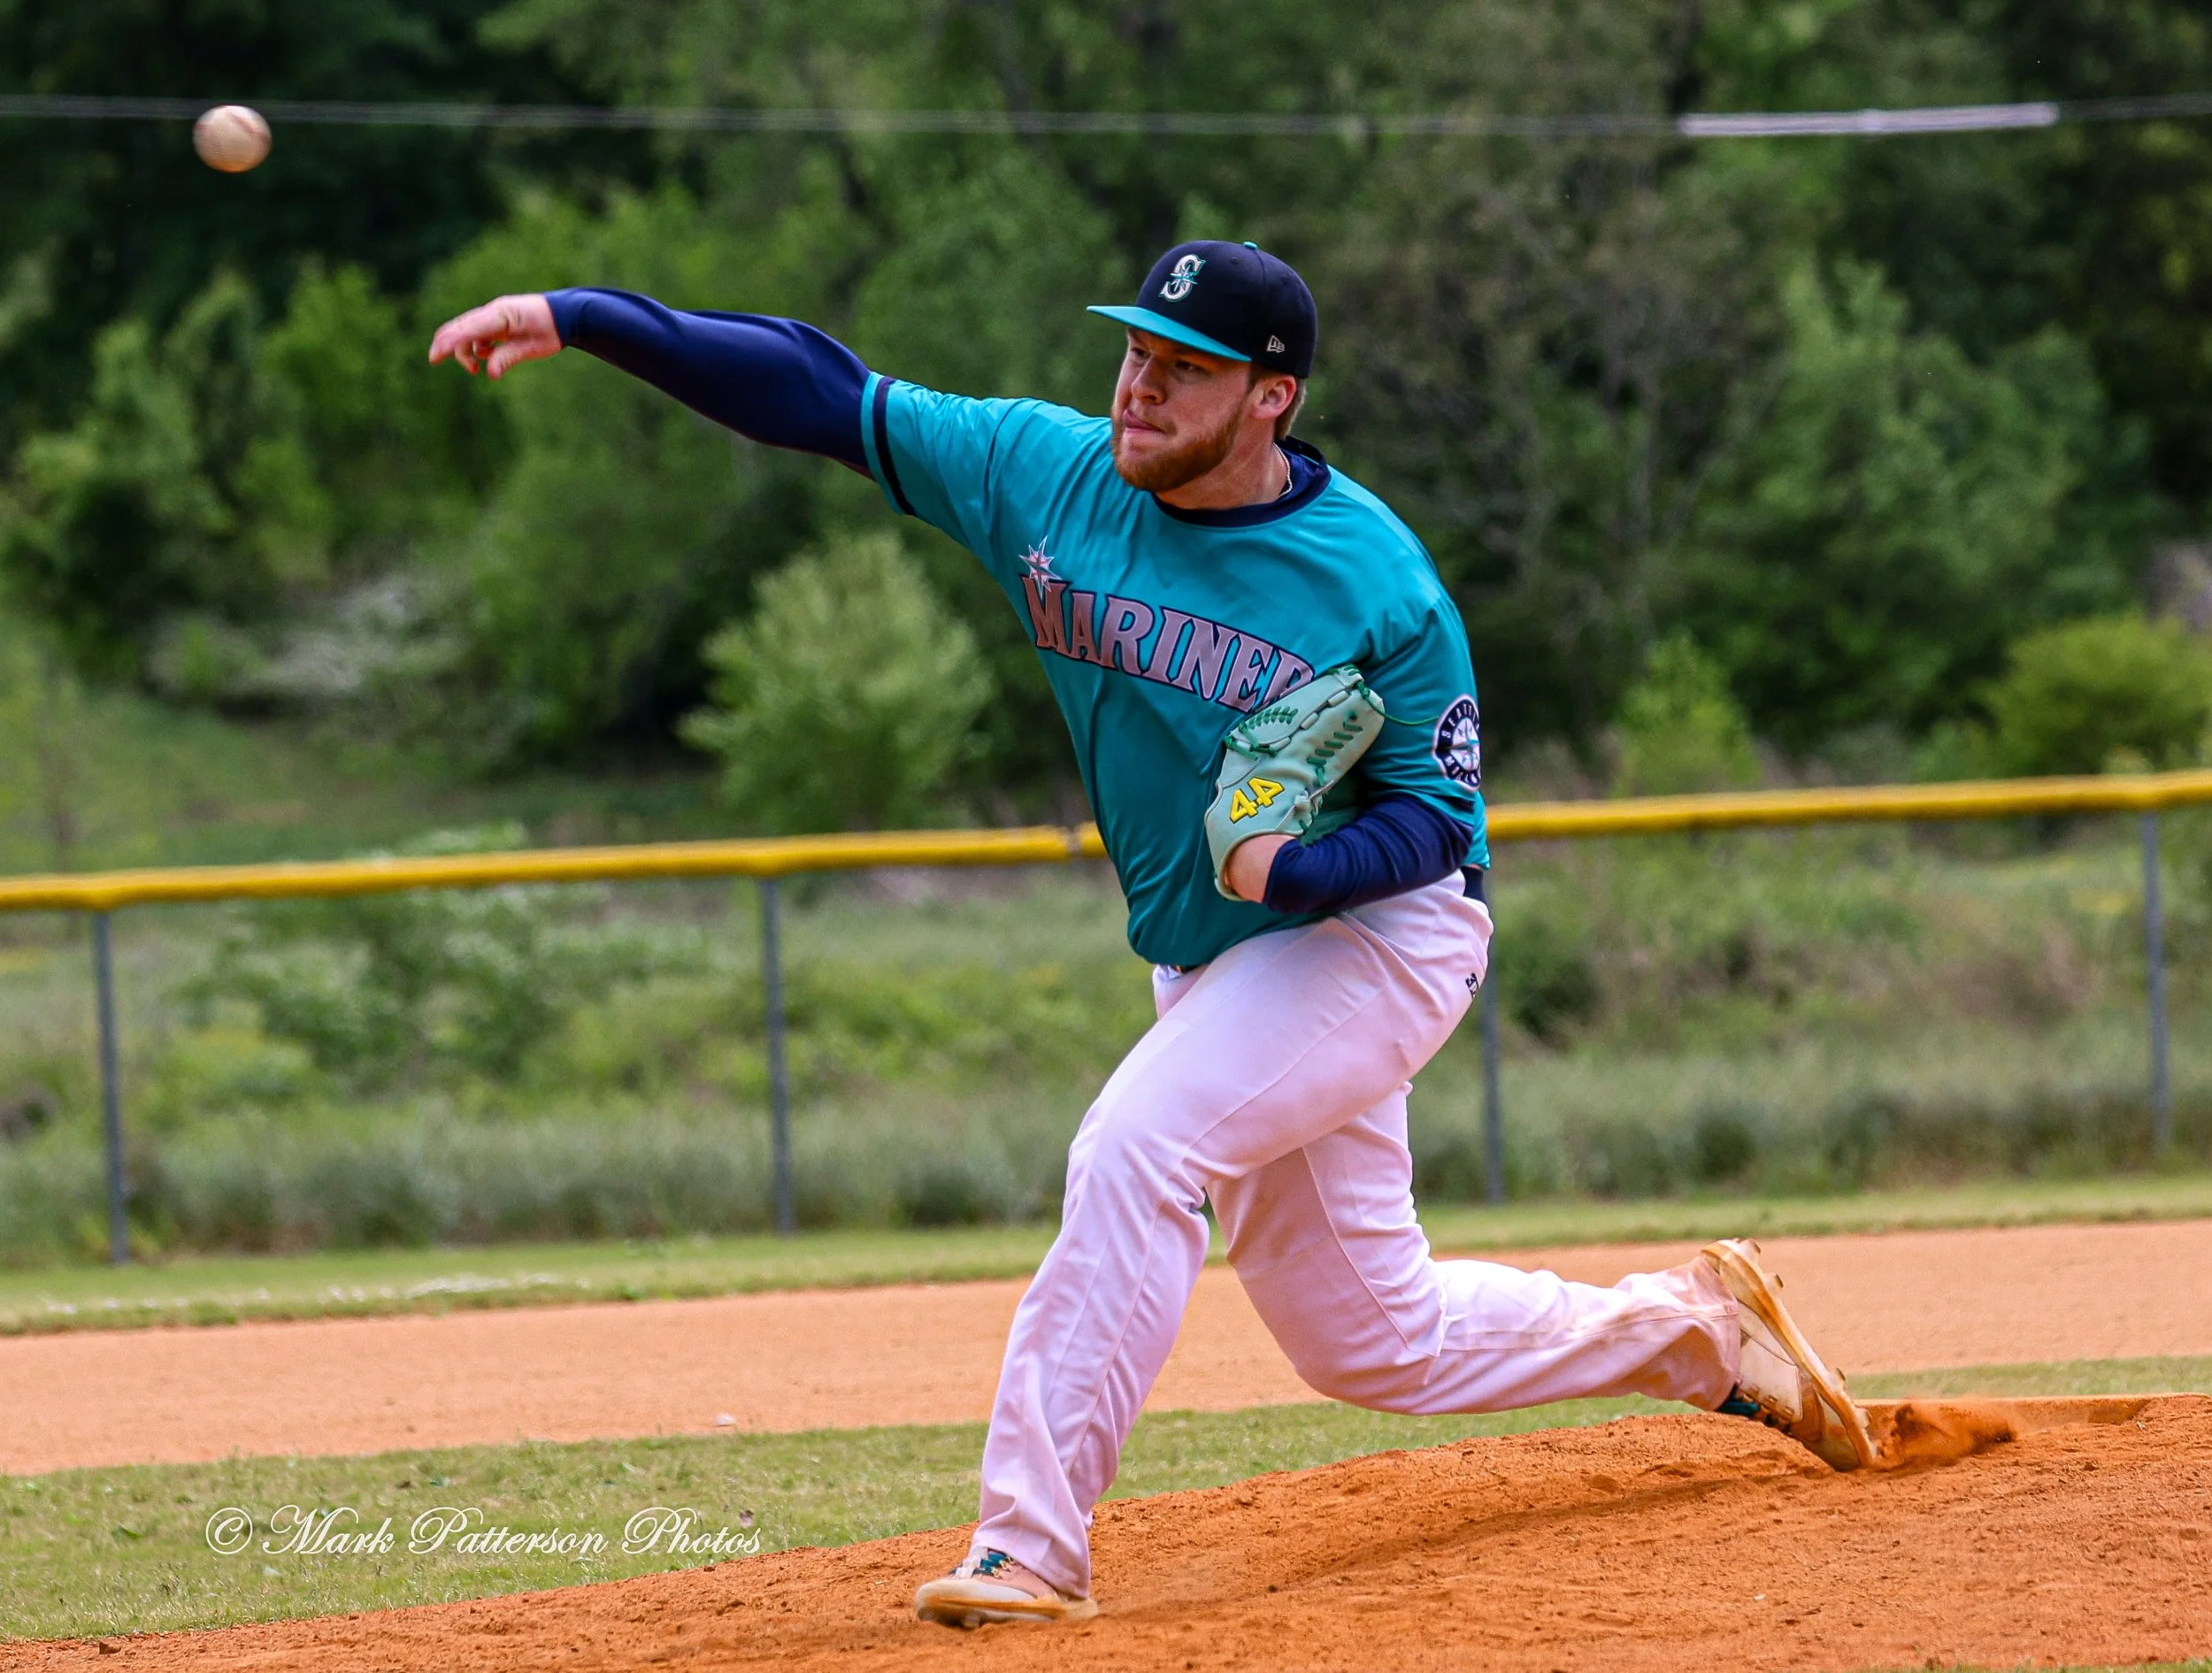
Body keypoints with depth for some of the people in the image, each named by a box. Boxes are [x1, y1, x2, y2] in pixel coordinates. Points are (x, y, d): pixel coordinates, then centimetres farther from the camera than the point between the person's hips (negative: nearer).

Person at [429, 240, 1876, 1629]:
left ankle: (1034, 1541, -26)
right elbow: (822, 396, -9)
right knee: (1372, 1344, 13)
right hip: (1211, 971, 7)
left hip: (1378, 936, -7)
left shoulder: (1378, 584, -20)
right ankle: (1691, 1328, 36)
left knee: (1138, 1147, -29)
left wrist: (1296, 865, -34)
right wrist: (583, 323, -17)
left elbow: (1435, 811, -14)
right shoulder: (1049, 475, -7)